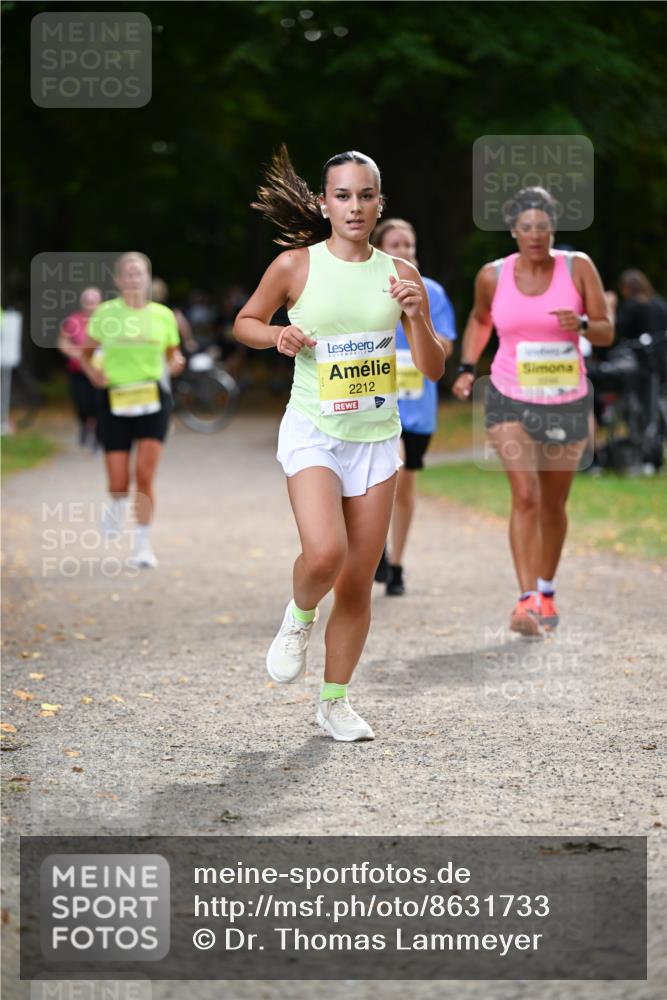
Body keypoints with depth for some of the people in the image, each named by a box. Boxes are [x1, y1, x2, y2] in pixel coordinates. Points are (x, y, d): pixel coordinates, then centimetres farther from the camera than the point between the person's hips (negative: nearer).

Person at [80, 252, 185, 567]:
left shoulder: (163, 315, 6)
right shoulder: (105, 314, 3)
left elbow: (173, 354, 14)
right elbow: (86, 350, 13)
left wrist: (176, 364, -9)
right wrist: (92, 372, -6)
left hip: (153, 399, 0)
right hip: (115, 399, 0)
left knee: (145, 475, -10)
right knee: (118, 482, -1)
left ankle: (143, 544, 0)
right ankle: (117, 504, 37)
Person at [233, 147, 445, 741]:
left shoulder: (399, 274, 1)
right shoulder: (296, 265, -4)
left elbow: (434, 370, 2)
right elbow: (245, 322, 10)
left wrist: (416, 317, -15)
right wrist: (276, 335, -11)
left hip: (377, 436, 3)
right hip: (313, 431, -3)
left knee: (359, 581, 4)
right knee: (324, 553, -25)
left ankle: (335, 701, 20)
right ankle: (299, 615, 9)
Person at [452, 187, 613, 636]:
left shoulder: (578, 267, -6)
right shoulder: (493, 276, -4)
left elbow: (607, 332, -4)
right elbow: (479, 320, 18)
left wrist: (582, 324, -25)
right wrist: (467, 370, 6)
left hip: (568, 401, 1)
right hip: (511, 400, -1)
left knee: (553, 504, 12)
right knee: (525, 497, -17)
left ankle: (547, 592, 32)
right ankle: (527, 600, -20)